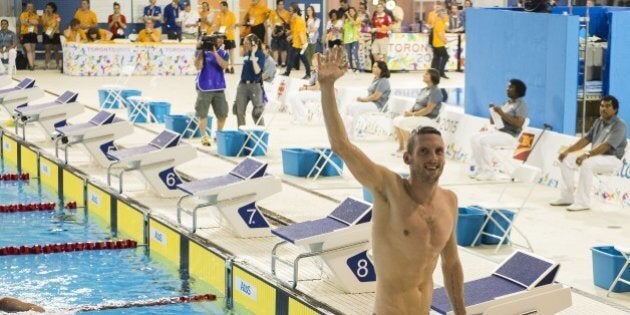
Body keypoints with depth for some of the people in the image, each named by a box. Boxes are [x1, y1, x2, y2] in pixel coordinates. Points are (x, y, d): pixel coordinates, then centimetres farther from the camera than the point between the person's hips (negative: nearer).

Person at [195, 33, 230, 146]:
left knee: (222, 114, 4)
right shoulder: (203, 51, -2)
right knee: (203, 113, -1)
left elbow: (224, 66, -13)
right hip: (204, 87, -3)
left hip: (219, 88, 3)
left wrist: (215, 53, -21)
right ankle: (204, 137, 8)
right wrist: (200, 51, -17)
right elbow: (198, 67, -12)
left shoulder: (224, 53, 6)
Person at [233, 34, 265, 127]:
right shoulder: (246, 54, 7)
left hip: (255, 85, -6)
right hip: (243, 85, 6)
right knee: (239, 111, 8)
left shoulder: (260, 55, -9)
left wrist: (253, 54, -19)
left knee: (257, 112, -1)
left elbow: (257, 70, -20)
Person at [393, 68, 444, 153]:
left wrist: (413, 114, -19)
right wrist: (409, 111, -2)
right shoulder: (424, 90, 15)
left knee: (403, 122, -25)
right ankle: (401, 146, -1)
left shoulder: (435, 91, -13)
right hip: (417, 116, 9)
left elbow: (428, 109, -20)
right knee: (396, 120, -6)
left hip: (427, 118, -9)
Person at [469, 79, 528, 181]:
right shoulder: (507, 103, 19)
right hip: (497, 130, 9)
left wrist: (502, 114, -21)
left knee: (485, 141, -29)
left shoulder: (521, 104, -7)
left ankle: (488, 172, -21)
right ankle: (480, 168, -4)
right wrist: (493, 111, -1)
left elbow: (519, 124, -21)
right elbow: (494, 121, 19)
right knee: (475, 138, -6)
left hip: (510, 135, -9)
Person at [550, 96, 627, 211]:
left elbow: (606, 145, -27)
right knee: (566, 160, -4)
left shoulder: (619, 125, -15)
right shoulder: (598, 122, 11)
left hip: (612, 159, -9)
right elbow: (586, 139, 11)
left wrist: (587, 155, -37)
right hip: (595, 156, 9)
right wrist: (567, 150, 0)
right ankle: (567, 197, -3)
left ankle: (583, 202, -30)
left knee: (586, 163, -35)